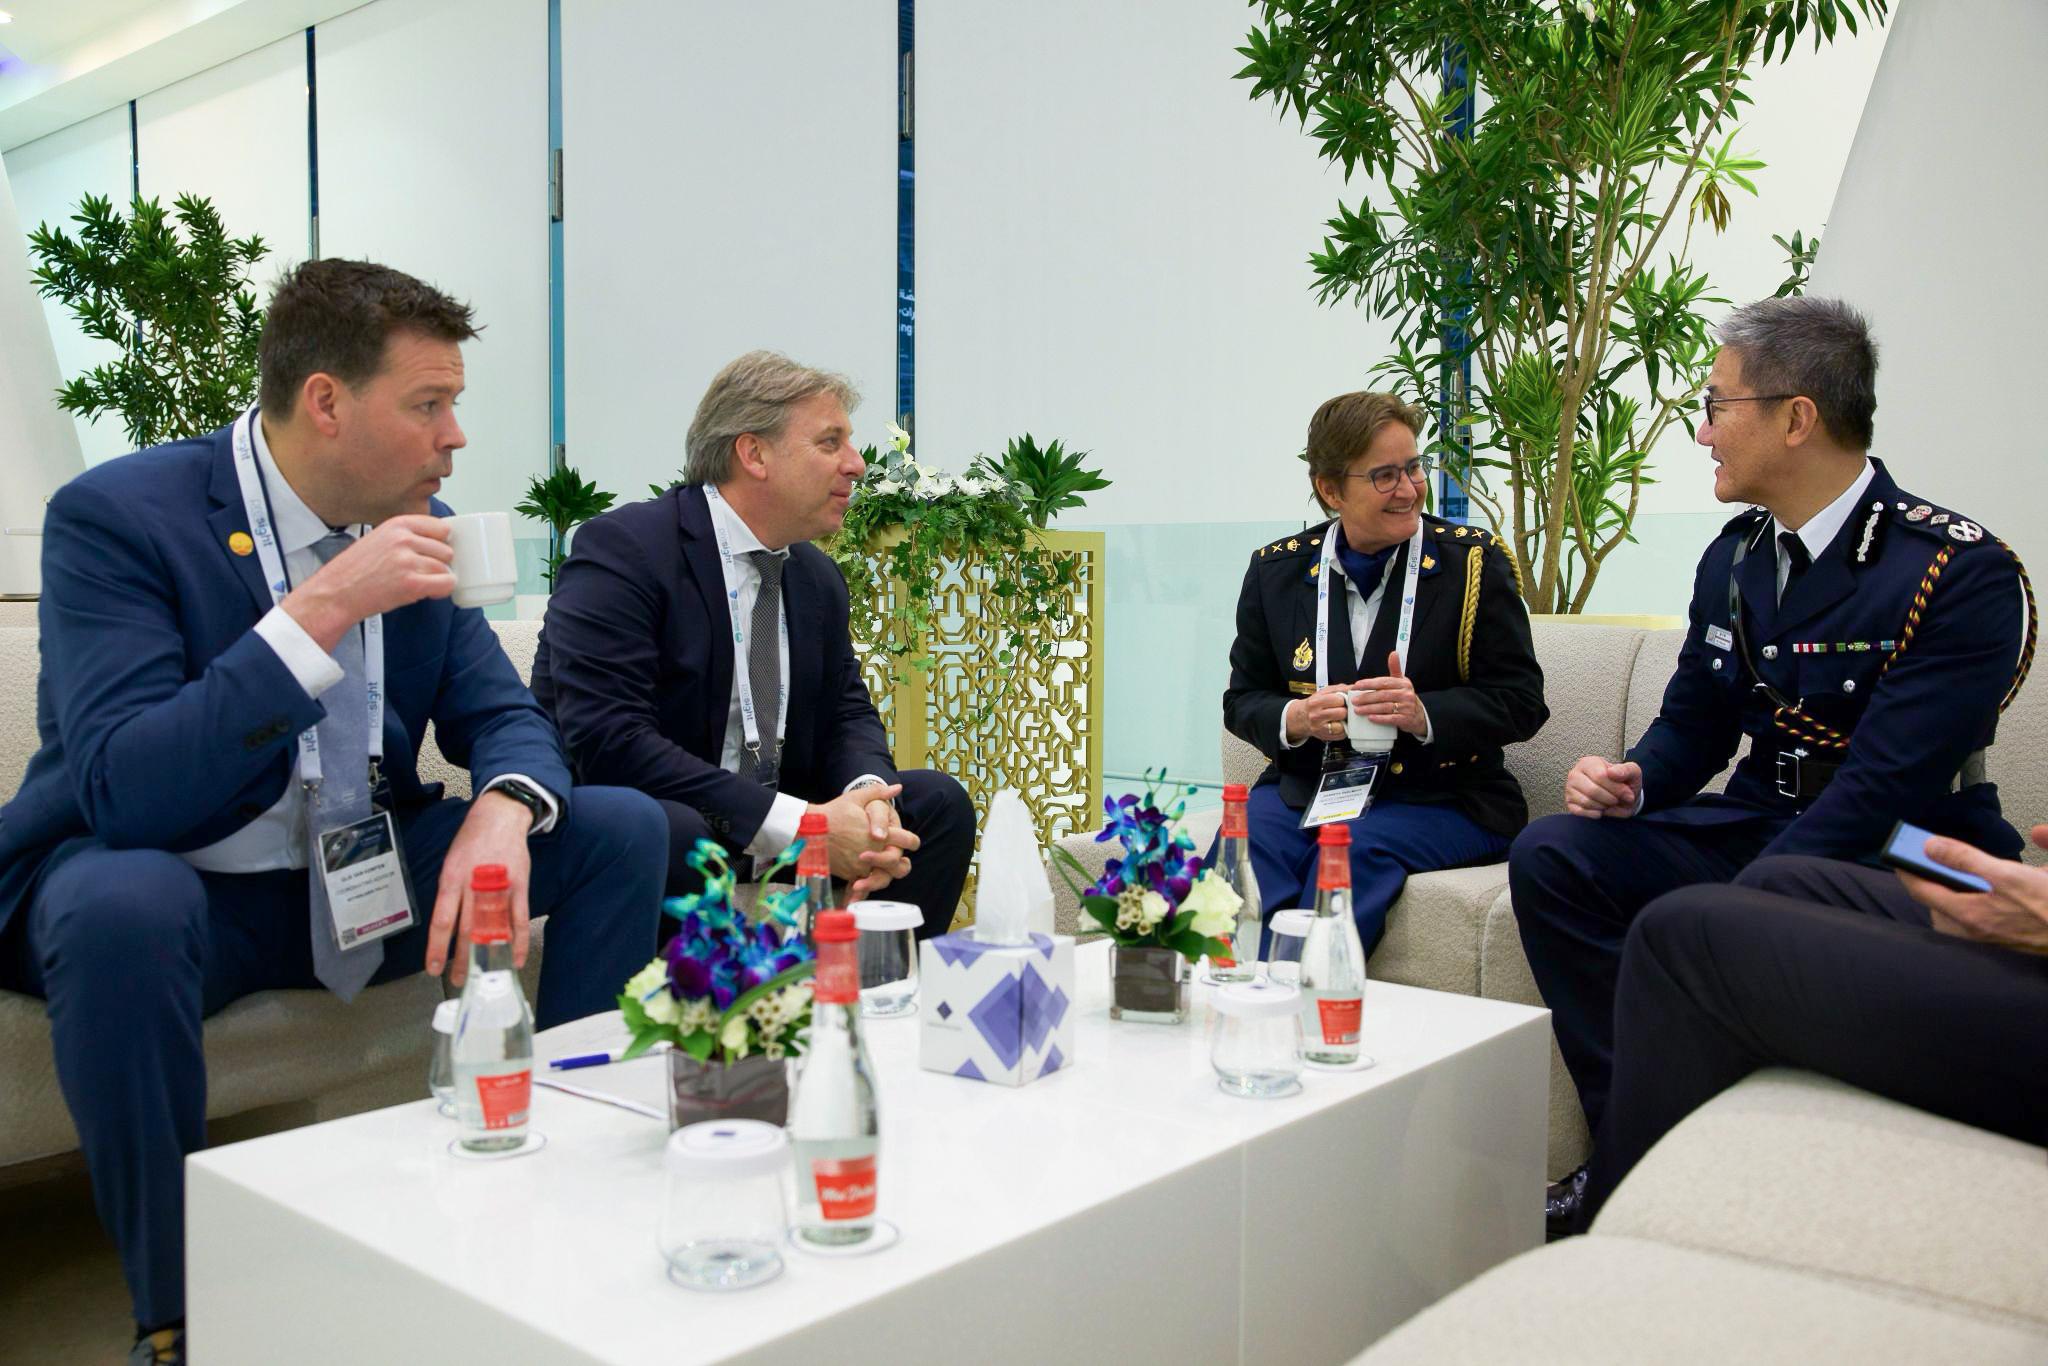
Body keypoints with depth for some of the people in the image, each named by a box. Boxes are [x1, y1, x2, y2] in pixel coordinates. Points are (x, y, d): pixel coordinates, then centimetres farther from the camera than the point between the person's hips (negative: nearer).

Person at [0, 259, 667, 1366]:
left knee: (623, 829, -8)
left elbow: (501, 716, 1)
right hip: (169, 884, -5)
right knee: (123, 902, -39)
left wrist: (505, 810, -23)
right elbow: (123, 792, -29)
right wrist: (318, 611, -34)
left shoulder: (414, 526, -1)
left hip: (360, 877, 6)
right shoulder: (113, 517, -19)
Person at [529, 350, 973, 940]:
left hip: (779, 823, 7)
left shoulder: (818, 577, 9)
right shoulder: (621, 548, -16)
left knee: (939, 802, -8)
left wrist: (866, 794, -16)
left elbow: (847, 713, 11)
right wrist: (799, 824, -28)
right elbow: (606, 738, -25)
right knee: (675, 833, -38)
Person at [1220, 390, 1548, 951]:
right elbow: (1243, 699, 11)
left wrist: (1425, 714, -20)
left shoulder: (1472, 561, 1)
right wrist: (1294, 719, -13)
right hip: (1305, 788, 2)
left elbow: (1521, 701, -1)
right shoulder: (1276, 569, 8)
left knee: (1355, 849, -33)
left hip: (1441, 799, -2)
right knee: (1246, 840, -30)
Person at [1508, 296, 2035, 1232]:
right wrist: (1629, 783, -9)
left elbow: (1884, 789, -23)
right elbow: (1693, 722, 14)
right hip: (1758, 826, 7)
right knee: (1552, 855, -13)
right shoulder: (1737, 556, 7)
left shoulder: (1964, 574, -16)